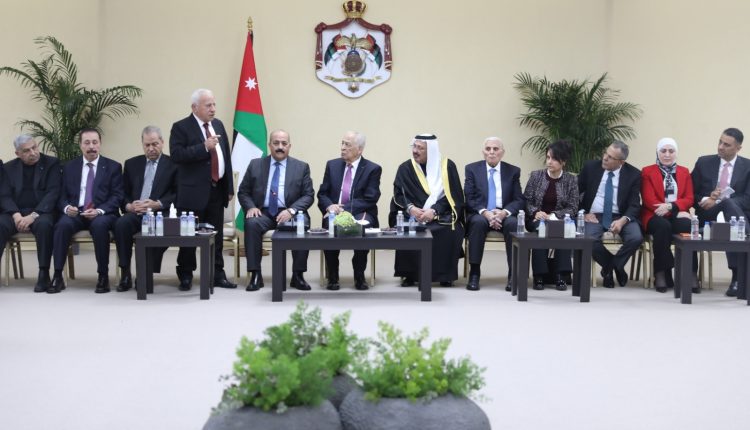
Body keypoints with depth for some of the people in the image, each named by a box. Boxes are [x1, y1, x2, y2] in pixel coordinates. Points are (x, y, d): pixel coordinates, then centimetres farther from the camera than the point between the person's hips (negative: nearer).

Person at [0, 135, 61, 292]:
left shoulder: (51, 163, 4)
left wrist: (33, 215, -19)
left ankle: (44, 273, -28)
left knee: (43, 224, -36)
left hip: (41, 212, -2)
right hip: (15, 212, 3)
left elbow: (53, 193, -6)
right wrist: (16, 215, -16)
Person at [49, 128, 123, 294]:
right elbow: (62, 195, 12)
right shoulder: (69, 167, 15)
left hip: (102, 214, -2)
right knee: (62, 224, -31)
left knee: (99, 225, -37)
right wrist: (67, 207, -12)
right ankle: (57, 276, -27)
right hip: (75, 213, 2)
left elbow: (117, 197, 0)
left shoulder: (113, 167, 8)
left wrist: (99, 211, -18)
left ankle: (103, 276, -24)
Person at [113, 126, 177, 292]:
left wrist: (158, 204, -15)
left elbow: (178, 195, 1)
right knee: (121, 223, -30)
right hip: (135, 213, 3)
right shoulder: (132, 164, 19)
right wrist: (129, 206, -7)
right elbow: (123, 193, 16)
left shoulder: (172, 164, 8)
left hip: (160, 213, -3)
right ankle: (125, 274, -23)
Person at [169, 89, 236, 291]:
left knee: (217, 236, 9)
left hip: (217, 190, 5)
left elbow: (226, 156, 16)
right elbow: (176, 155, -18)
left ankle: (217, 275, 17)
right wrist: (204, 147, -22)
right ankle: (185, 276, 13)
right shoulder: (181, 127, -6)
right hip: (194, 191, -5)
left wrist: (229, 187, 12)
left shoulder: (218, 125, 13)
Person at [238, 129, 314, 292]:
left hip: (289, 213, -1)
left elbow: (308, 195, 1)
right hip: (263, 212, 1)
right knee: (252, 223, -33)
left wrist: (291, 210, -17)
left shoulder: (301, 167, 8)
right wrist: (251, 207, -10)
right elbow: (243, 192, 12)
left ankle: (298, 275, -21)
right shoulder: (255, 165, 10)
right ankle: (255, 275, -26)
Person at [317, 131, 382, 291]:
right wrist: (330, 206, -12)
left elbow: (370, 199, -7)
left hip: (359, 213, -2)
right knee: (329, 224, -33)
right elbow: (322, 194, 12)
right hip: (335, 212, 2)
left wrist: (344, 208, -19)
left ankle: (359, 276, -18)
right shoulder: (332, 165, 14)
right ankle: (332, 277, -19)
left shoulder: (372, 169, 2)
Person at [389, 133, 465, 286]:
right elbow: (399, 194, -1)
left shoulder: (447, 166, 1)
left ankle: (445, 275, -14)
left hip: (441, 214, -1)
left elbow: (452, 195, -5)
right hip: (413, 214, 1)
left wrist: (434, 211, -20)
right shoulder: (405, 168, 6)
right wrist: (411, 208, -23)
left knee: (450, 229, -32)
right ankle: (409, 274, -17)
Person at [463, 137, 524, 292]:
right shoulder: (472, 169, 7)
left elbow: (519, 200, 4)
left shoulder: (513, 171, 10)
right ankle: (474, 273, -31)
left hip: (504, 215, 1)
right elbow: (469, 198, -1)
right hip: (479, 215, -1)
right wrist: (484, 212, -19)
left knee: (513, 223, -33)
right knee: (478, 222, -36)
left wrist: (504, 212, -18)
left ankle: (514, 274, -27)